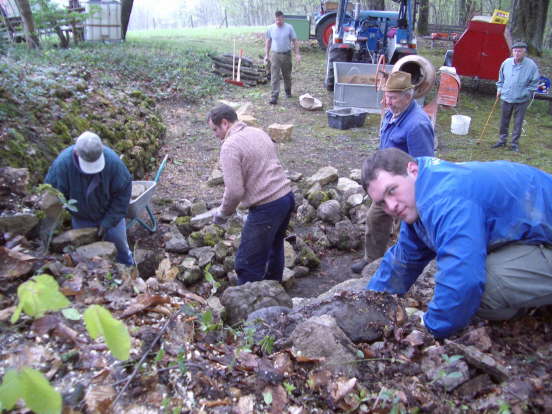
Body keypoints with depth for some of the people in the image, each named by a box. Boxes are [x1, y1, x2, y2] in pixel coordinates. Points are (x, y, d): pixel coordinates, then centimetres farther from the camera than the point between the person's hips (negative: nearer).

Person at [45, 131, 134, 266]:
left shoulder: (113, 160, -31)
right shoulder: (62, 163, -29)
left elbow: (123, 192, -20)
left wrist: (108, 222, -19)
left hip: (110, 213, -1)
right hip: (81, 219, 1)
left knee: (119, 243, 13)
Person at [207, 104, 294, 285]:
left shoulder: (230, 146, -14)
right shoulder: (258, 132, 12)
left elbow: (235, 191, -20)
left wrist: (223, 213, -2)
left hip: (267, 207, -10)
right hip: (287, 196, 10)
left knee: (248, 264, 2)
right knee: (275, 246, 29)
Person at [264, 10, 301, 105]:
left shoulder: (289, 28, -2)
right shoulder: (270, 28, 1)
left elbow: (295, 41, 2)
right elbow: (268, 42, 9)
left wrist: (297, 54, -4)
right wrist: (266, 55, 7)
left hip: (286, 54, 0)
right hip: (275, 55, 0)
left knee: (287, 75, 14)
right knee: (274, 77, -8)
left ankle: (288, 91, 35)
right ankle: (274, 96, -9)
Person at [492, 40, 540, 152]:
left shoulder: (531, 65, -12)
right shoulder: (506, 63, -3)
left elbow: (534, 82, -3)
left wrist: (526, 93, -10)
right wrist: (499, 88, 10)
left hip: (521, 100, -3)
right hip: (507, 97, 3)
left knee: (518, 123, 4)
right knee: (504, 121, 14)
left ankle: (515, 144, 15)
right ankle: (502, 140, 28)